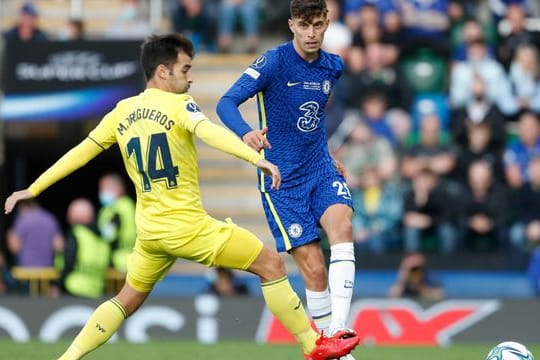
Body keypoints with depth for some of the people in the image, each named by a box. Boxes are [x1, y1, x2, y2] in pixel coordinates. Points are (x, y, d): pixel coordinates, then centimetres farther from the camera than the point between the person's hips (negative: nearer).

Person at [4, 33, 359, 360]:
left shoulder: (123, 112, 9)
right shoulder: (178, 104, -9)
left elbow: (80, 152, 14)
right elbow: (208, 131, -29)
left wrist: (32, 190, 22)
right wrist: (256, 158, -42)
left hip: (149, 231, 7)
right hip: (188, 225, -7)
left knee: (129, 299, 26)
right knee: (272, 264, 2)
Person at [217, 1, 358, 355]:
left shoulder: (333, 66, 4)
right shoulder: (275, 61, -13)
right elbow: (226, 103, -24)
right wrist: (246, 132, -44)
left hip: (321, 167, 4)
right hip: (283, 179, -4)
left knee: (342, 226, -26)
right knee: (314, 268, -9)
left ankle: (338, 331, -30)